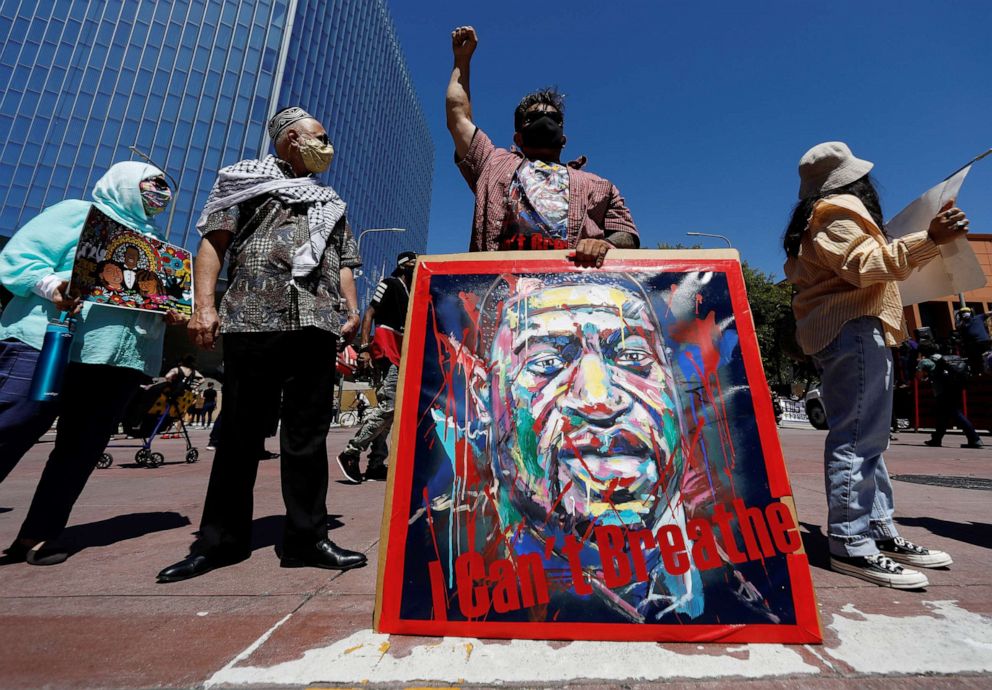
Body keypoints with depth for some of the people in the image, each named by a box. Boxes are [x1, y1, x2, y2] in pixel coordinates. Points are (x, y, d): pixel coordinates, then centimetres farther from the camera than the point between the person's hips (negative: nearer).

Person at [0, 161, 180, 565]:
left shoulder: (156, 242, 24)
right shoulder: (77, 213, 9)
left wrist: (171, 314, -1)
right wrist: (50, 285, -18)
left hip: (121, 361, 5)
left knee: (80, 449, 5)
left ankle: (38, 535, 14)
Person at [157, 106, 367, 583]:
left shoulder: (331, 203, 27)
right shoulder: (245, 179, 16)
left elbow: (344, 262, 20)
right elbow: (214, 241, 6)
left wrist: (352, 310, 4)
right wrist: (204, 305, -7)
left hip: (318, 326, 3)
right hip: (252, 321, -2)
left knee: (307, 435, 1)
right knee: (241, 432, 3)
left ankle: (306, 538, 8)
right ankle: (221, 539, 17)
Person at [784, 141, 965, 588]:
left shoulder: (822, 217, 28)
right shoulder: (837, 210, -2)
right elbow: (865, 264, -16)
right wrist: (929, 239, -23)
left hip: (844, 331, 11)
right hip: (853, 330, -11)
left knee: (866, 438, 10)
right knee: (857, 438, -14)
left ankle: (880, 532, 16)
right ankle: (851, 545, -12)